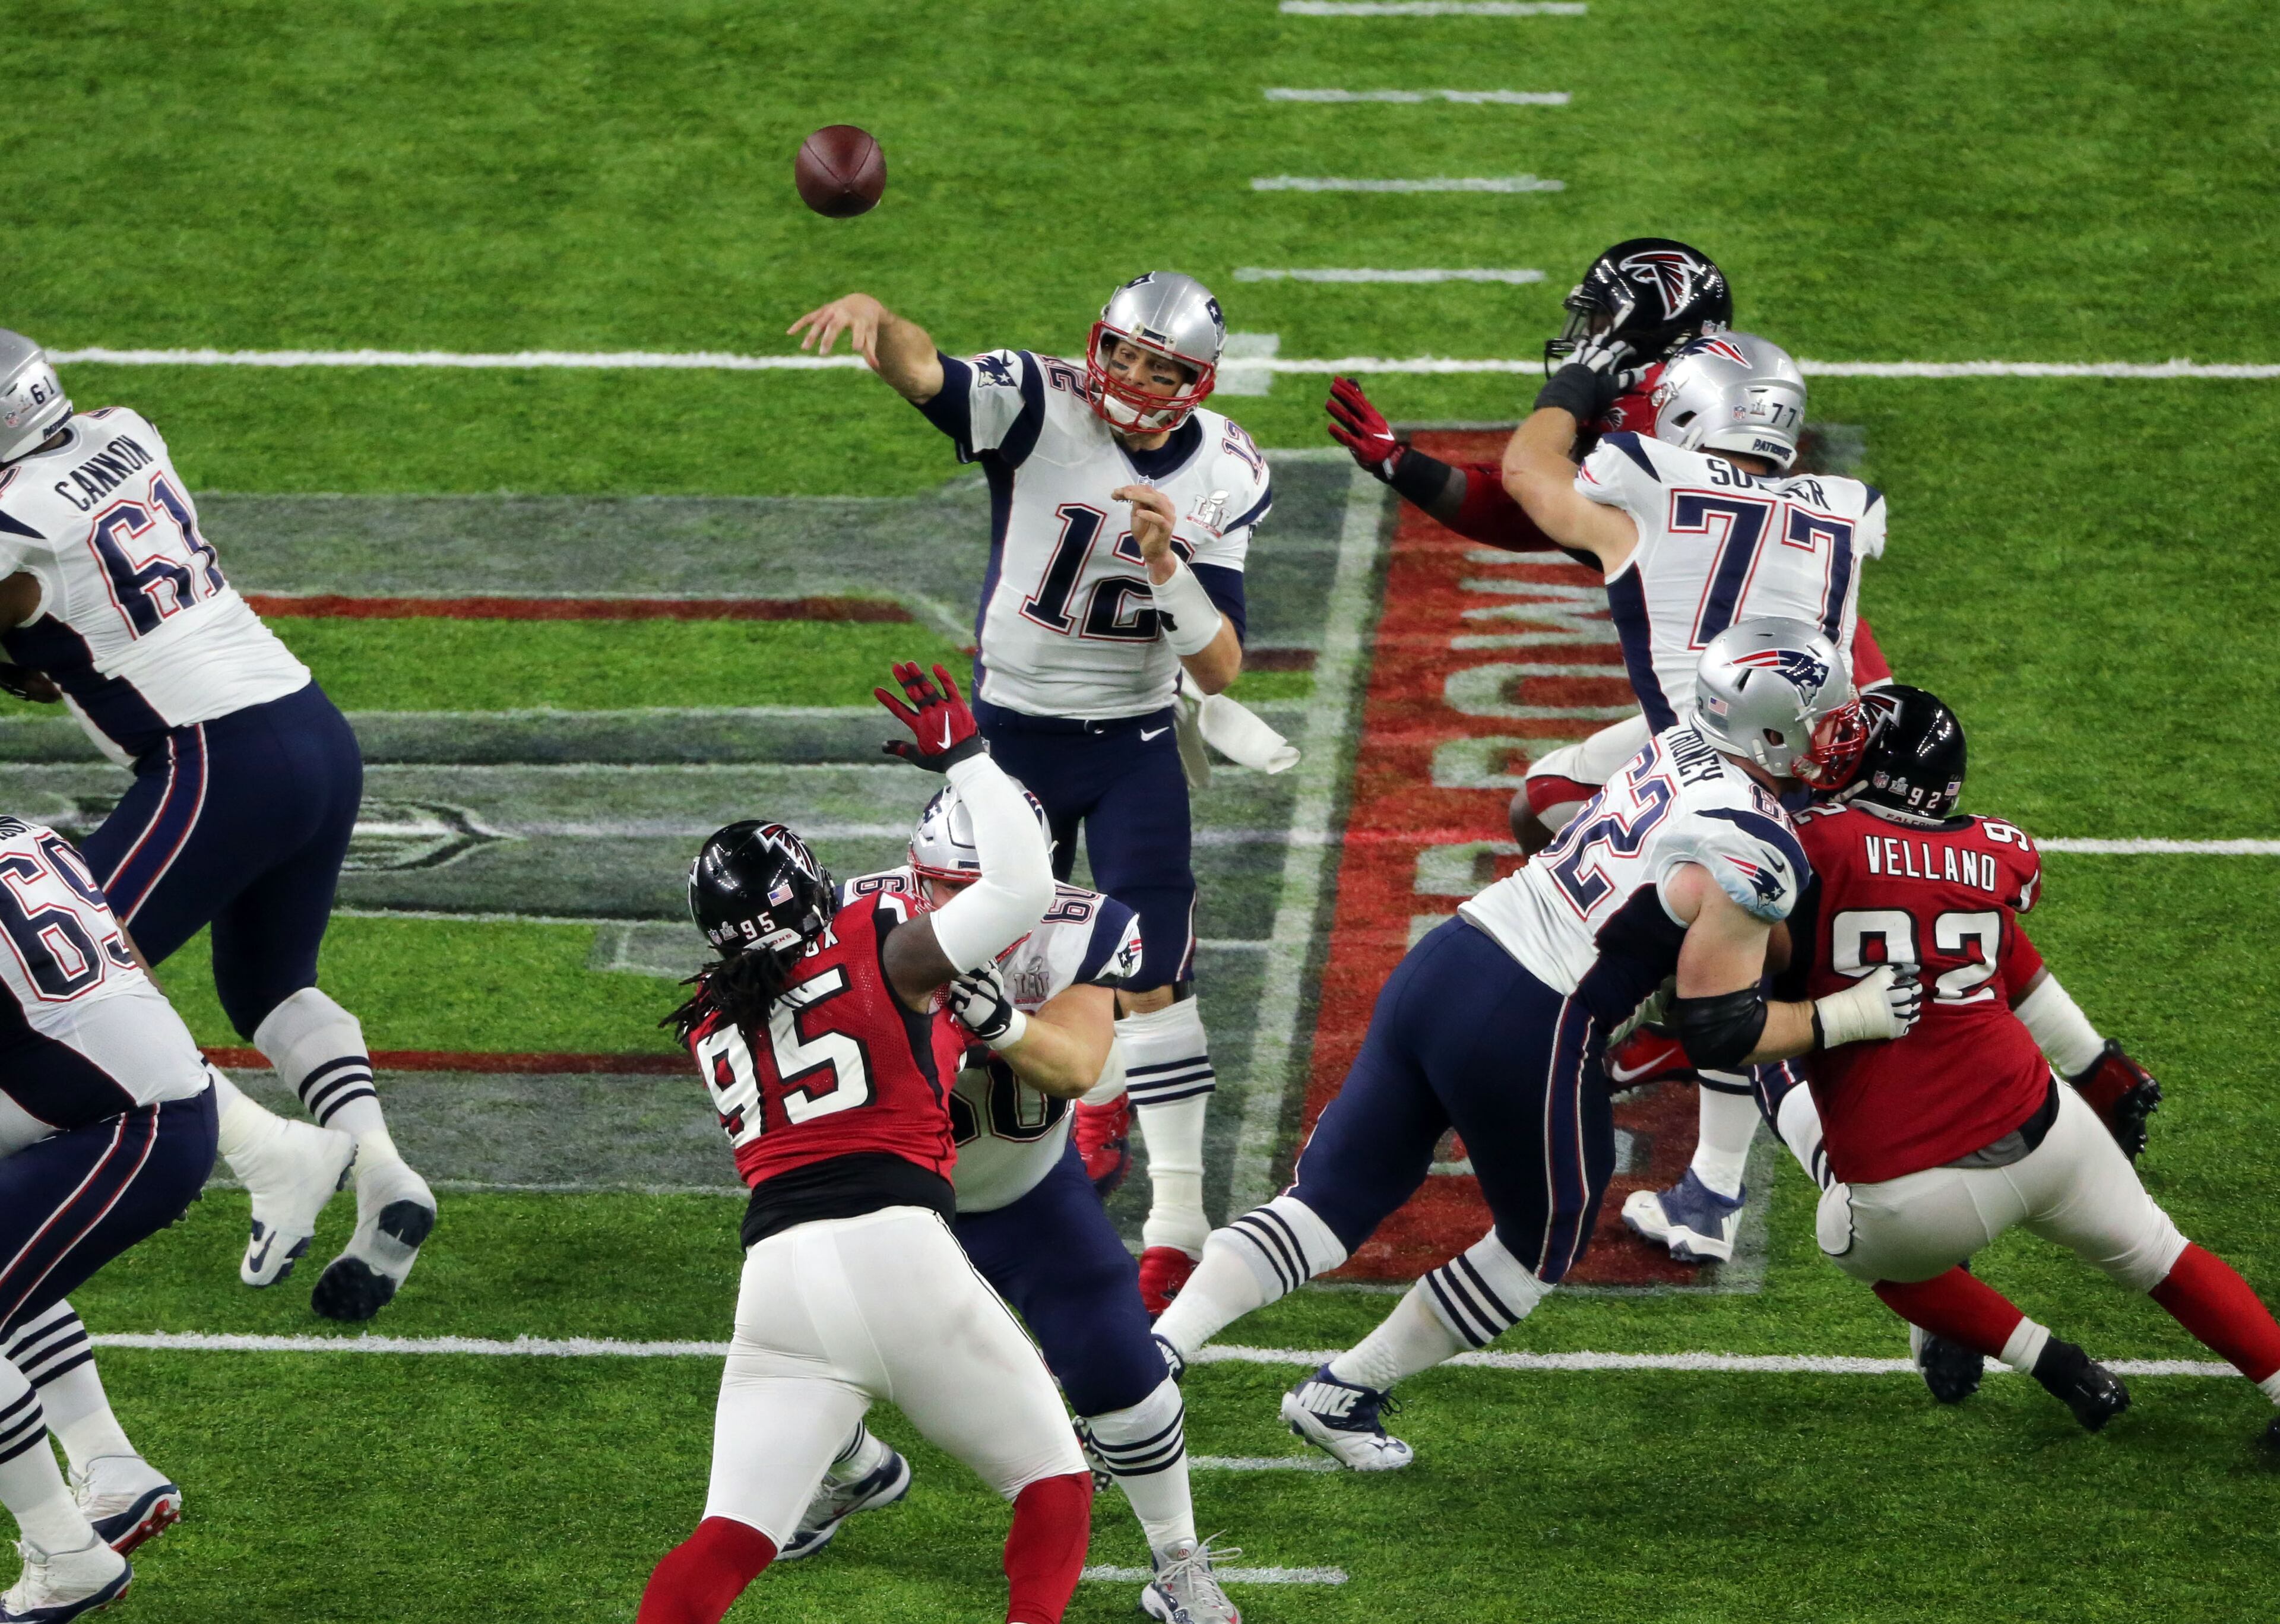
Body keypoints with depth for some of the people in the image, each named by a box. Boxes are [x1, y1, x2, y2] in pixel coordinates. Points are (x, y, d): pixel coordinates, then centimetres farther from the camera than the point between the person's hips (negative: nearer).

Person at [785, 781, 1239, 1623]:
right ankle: (859, 1472, 40)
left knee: (1117, 1365, -9)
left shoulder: (1077, 937, -22)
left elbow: (1079, 1067, -31)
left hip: (1025, 1192, 0)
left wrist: (999, 1019, -50)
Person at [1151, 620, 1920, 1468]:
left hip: (1441, 962, 7)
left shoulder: (1678, 749, 10)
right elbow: (1720, 1034, -10)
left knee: (1330, 1200, 11)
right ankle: (1340, 1396, 24)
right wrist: (1847, 1018, -2)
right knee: (1542, 1246, 19)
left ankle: (1155, 1350, -2)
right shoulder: (1752, 852, -14)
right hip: (1524, 1030, -7)